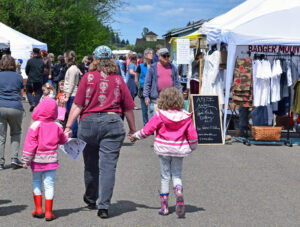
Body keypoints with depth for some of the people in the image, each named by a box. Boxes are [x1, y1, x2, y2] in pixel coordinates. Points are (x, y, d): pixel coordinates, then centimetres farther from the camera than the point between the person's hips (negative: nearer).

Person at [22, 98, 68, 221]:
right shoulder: (57, 126, 0)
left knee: (36, 182, 15)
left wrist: (26, 160, -6)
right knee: (49, 185, 3)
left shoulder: (35, 126, -9)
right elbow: (63, 140, 15)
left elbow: (30, 144, -11)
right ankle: (48, 212, 4)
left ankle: (38, 209, 14)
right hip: (51, 160, 1)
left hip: (37, 160, -1)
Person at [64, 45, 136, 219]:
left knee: (91, 164, 15)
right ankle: (104, 206, -7)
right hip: (113, 122, 0)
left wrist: (68, 126, -1)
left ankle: (91, 200, 33)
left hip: (89, 122, 0)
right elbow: (128, 108, 8)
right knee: (108, 166, -1)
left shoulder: (88, 77, 1)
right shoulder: (118, 79, 5)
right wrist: (133, 129, 19)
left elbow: (78, 105, -4)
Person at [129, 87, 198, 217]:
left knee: (165, 177, 9)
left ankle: (164, 206, 11)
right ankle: (179, 195, -18)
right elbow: (192, 135, 0)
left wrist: (135, 136, 12)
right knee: (177, 176, 12)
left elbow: (147, 130, -5)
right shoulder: (186, 117, -4)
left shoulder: (160, 115, -10)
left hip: (163, 149, -1)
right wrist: (193, 146, 19)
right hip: (179, 149, 1)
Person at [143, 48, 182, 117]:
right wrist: (146, 96, -3)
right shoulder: (152, 68, 4)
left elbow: (177, 82, 15)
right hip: (157, 98, -3)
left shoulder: (173, 67, 13)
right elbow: (147, 83, 3)